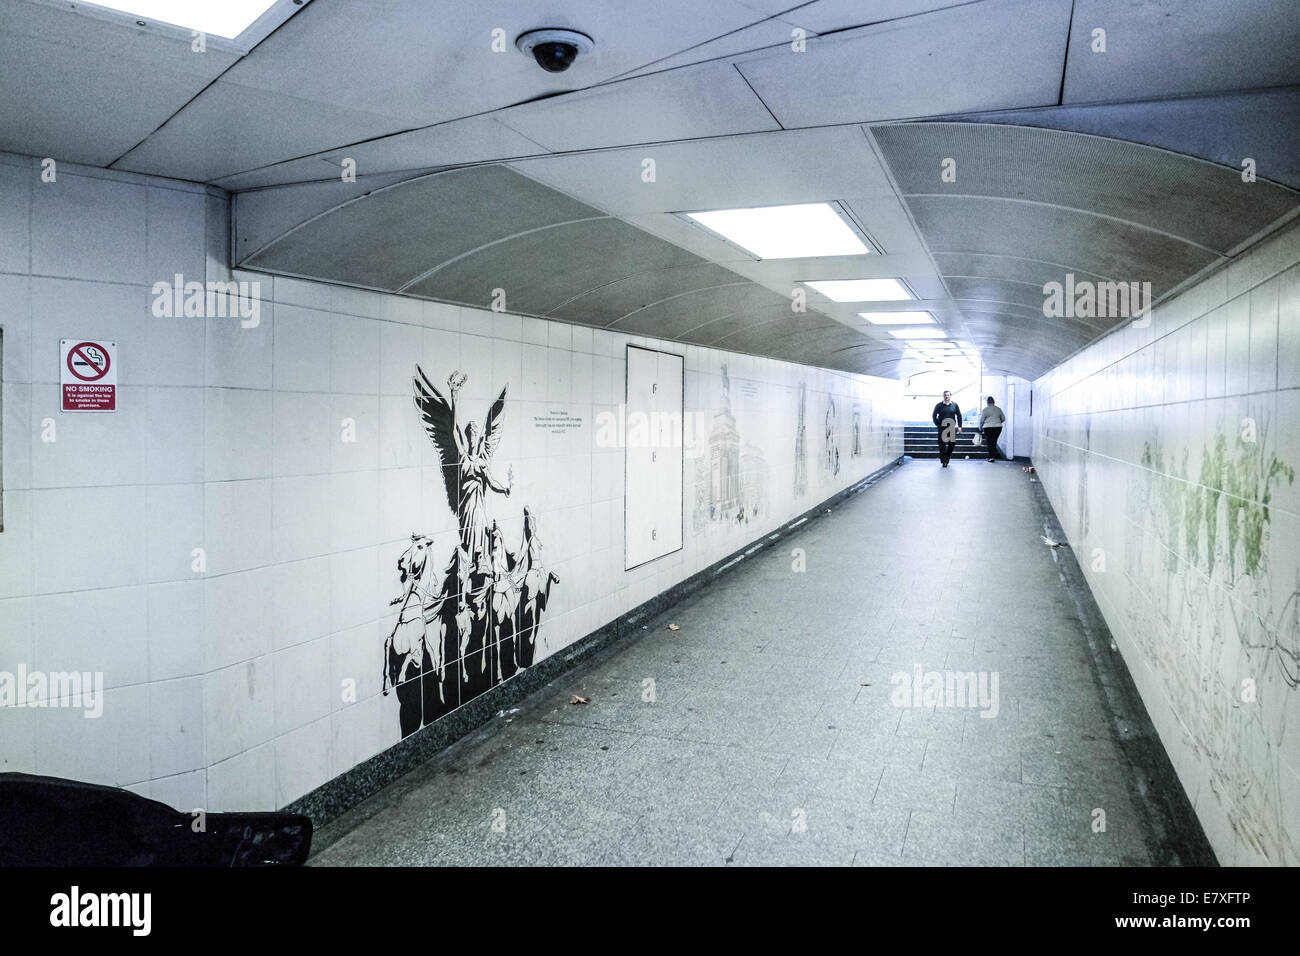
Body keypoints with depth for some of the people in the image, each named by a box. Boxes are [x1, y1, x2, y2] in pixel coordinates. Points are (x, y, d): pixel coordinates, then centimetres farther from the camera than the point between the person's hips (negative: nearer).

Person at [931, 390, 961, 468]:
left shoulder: (954, 405, 6)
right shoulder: (939, 405, 2)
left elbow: (959, 415, 10)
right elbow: (934, 415, 9)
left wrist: (959, 426, 4)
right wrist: (937, 424, -1)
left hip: (952, 428, 2)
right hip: (942, 428, -2)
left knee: (952, 444, 1)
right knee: (942, 444, -4)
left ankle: (947, 458, 21)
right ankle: (944, 461, 1)